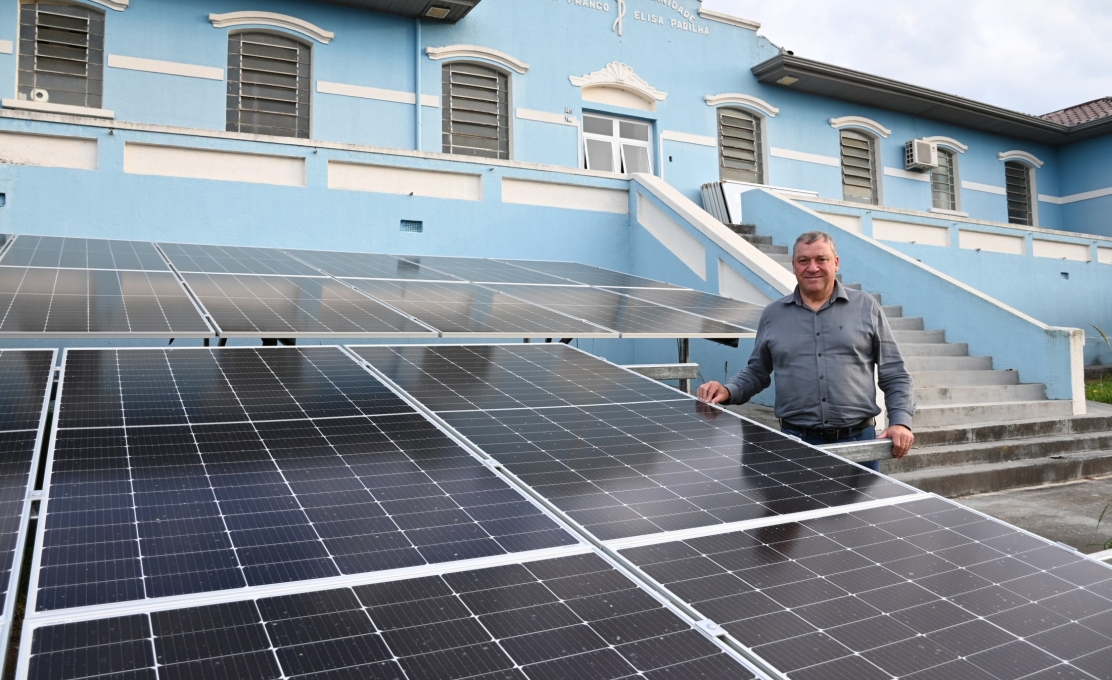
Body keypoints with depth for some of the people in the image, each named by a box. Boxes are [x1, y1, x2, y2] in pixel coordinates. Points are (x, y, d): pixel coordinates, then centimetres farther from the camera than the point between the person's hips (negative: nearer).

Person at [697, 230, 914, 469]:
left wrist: (901, 422, -6)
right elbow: (756, 372, 15)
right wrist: (728, 391, -3)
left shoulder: (866, 307, 5)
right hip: (796, 442, 0)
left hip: (858, 440, 0)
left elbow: (894, 375, 6)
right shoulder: (772, 315, 8)